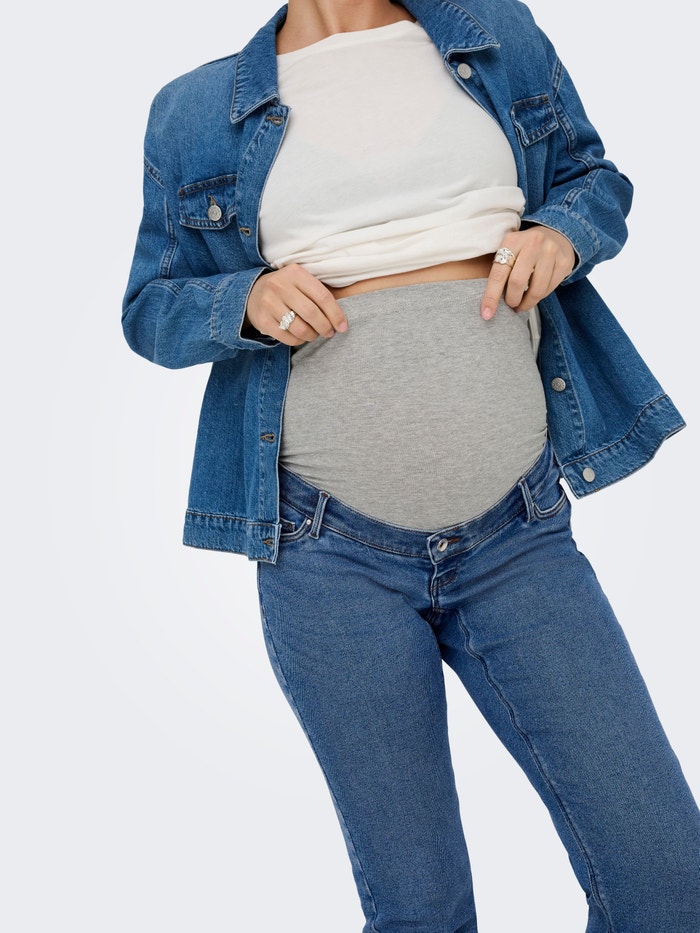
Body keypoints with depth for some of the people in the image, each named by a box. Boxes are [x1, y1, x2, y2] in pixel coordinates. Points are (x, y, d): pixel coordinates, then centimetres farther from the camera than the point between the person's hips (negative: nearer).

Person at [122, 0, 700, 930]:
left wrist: (561, 233, -5)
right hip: (330, 547, -1)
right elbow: (151, 310, 12)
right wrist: (246, 300, -10)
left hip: (516, 530, 2)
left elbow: (595, 179, 19)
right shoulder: (196, 112, 8)